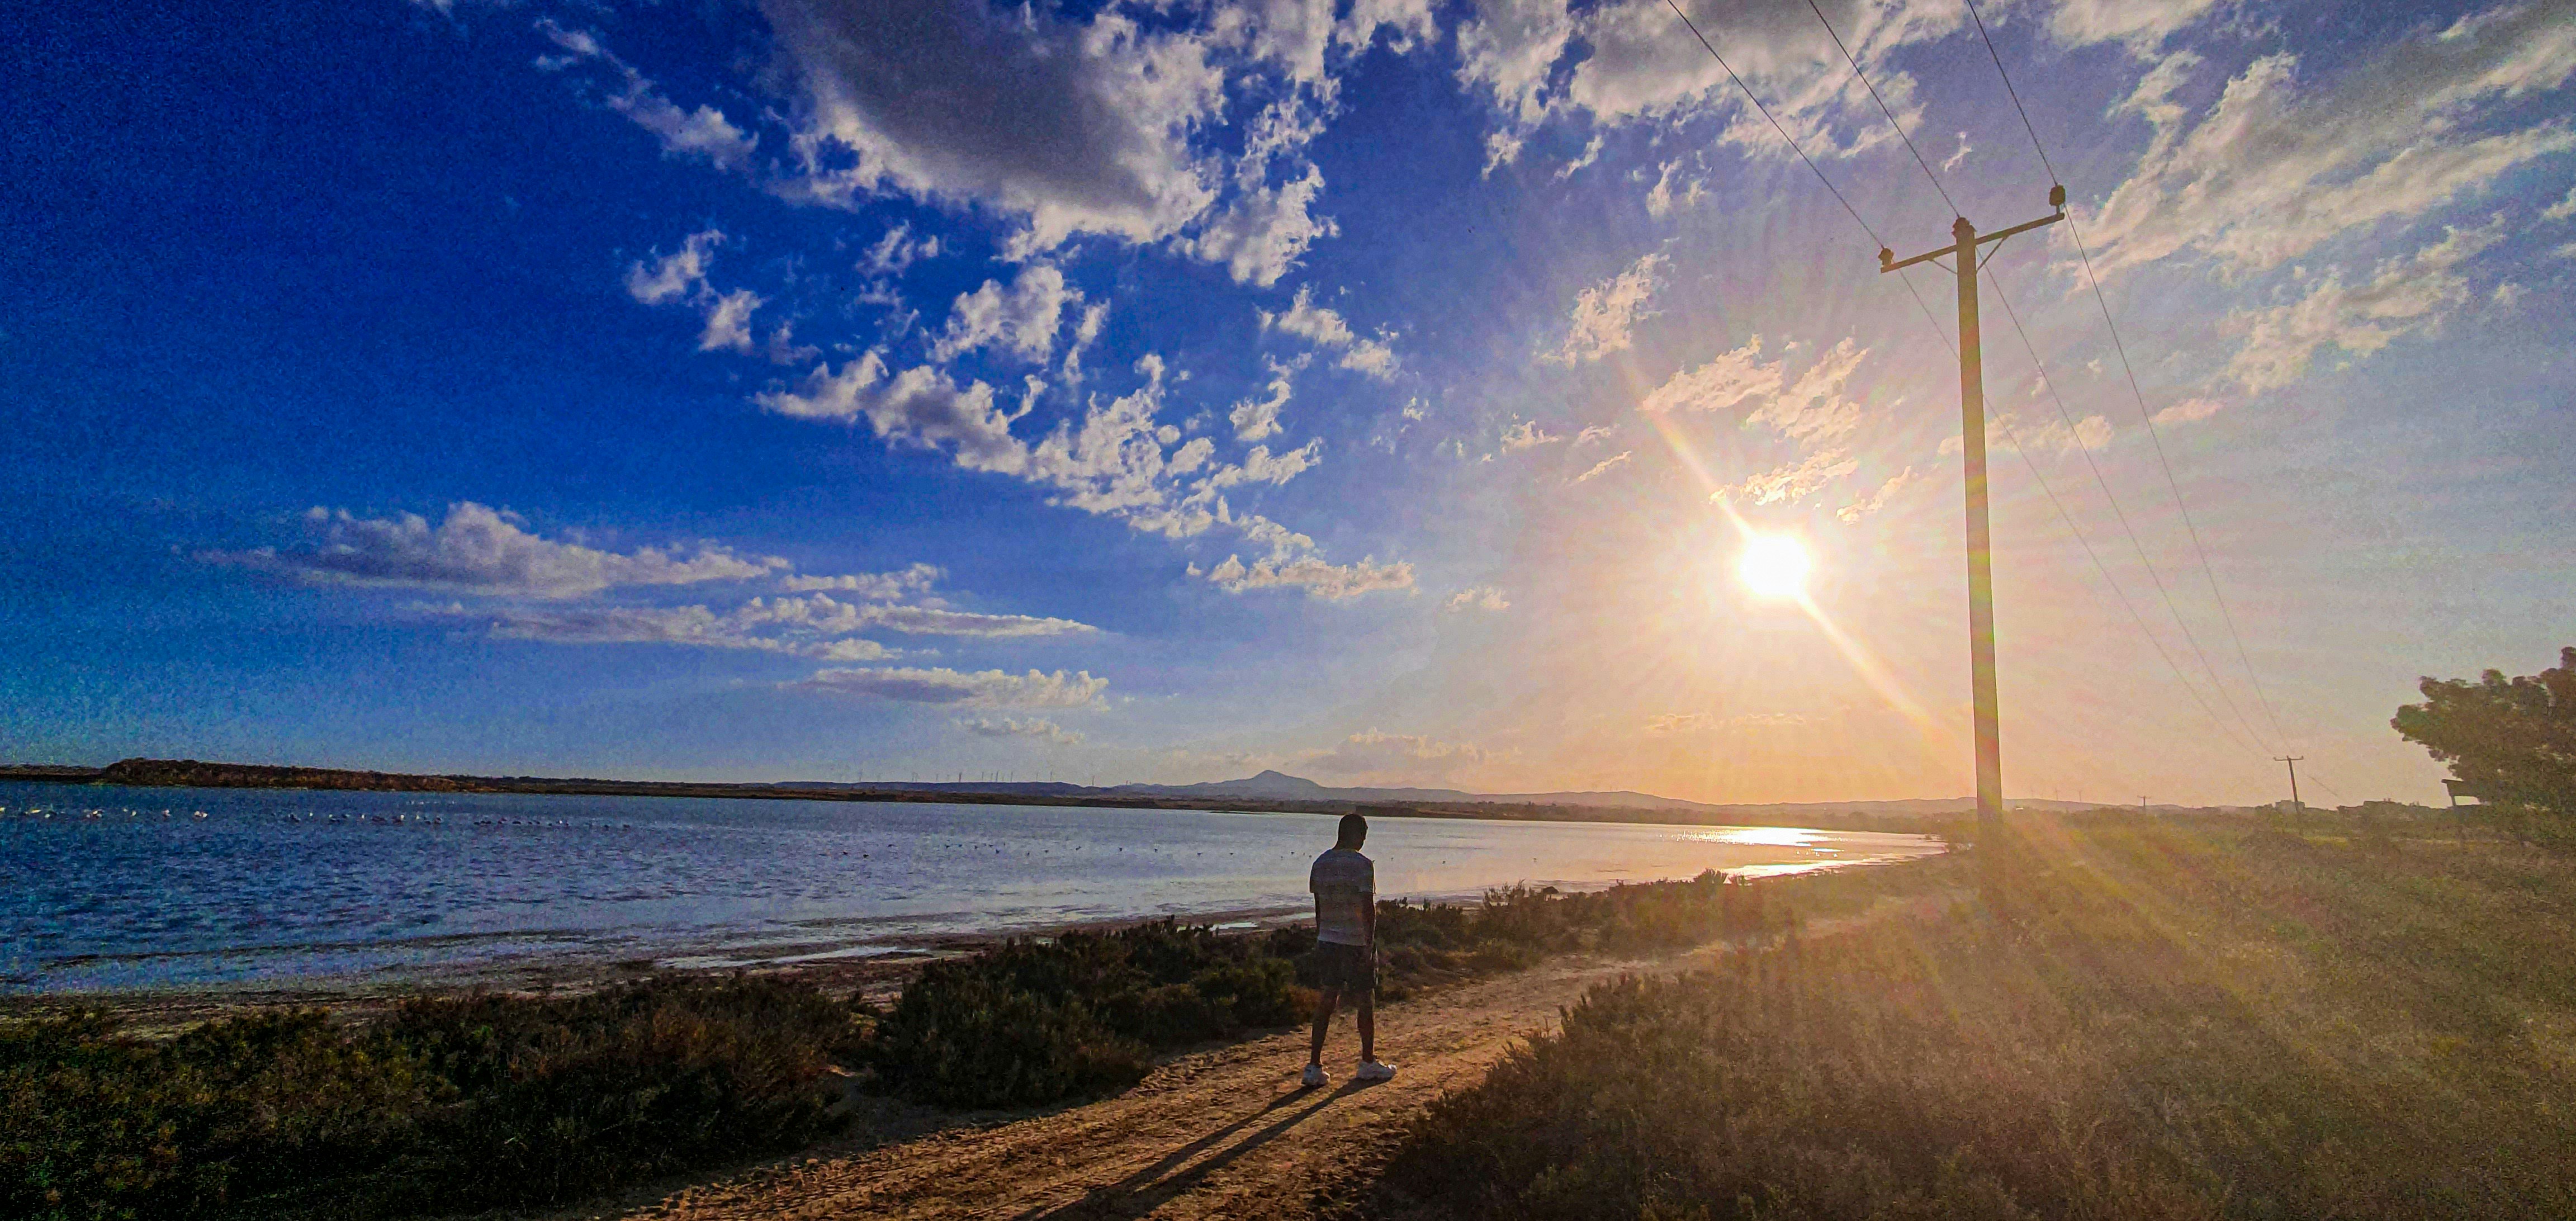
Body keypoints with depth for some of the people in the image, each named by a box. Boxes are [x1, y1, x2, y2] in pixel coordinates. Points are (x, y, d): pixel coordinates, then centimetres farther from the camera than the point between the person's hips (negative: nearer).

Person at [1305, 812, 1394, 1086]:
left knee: (1327, 999, 10)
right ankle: (1368, 1063, 22)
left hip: (1326, 940, 6)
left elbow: (1319, 905, 11)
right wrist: (1370, 943, -11)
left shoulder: (1320, 863, 5)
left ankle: (1314, 1065, 5)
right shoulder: (1362, 865, -14)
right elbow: (1368, 907, -15)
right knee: (1365, 1001, 9)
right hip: (1356, 942, -6)